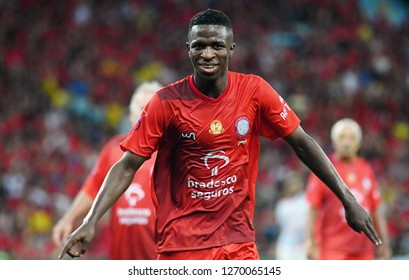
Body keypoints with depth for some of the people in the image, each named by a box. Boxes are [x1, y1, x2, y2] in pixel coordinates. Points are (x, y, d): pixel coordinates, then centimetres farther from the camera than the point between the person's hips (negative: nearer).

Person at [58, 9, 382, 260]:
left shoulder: (254, 91, -3)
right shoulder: (167, 102, -8)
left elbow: (302, 143, 3)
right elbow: (127, 166, -7)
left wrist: (348, 199, -2)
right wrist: (90, 223, -17)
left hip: (239, 242, 2)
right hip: (181, 246, -2)